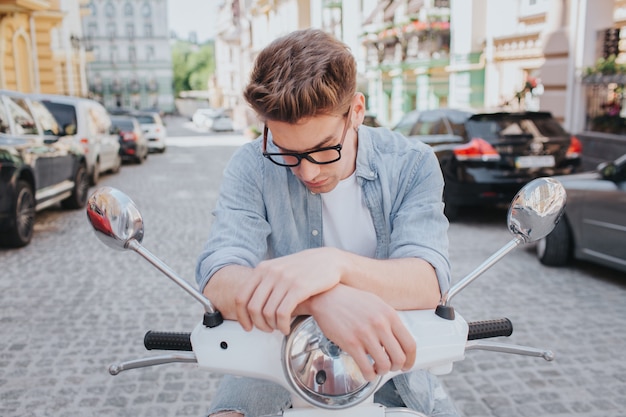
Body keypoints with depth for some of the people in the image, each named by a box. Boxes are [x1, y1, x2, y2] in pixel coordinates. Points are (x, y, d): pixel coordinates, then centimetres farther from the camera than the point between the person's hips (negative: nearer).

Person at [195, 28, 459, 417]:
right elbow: (217, 280, -25)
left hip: (384, 354, 3)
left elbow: (430, 283, -22)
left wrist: (336, 264, -43)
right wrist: (322, 299, -45)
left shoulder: (411, 165, -10)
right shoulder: (252, 167, -12)